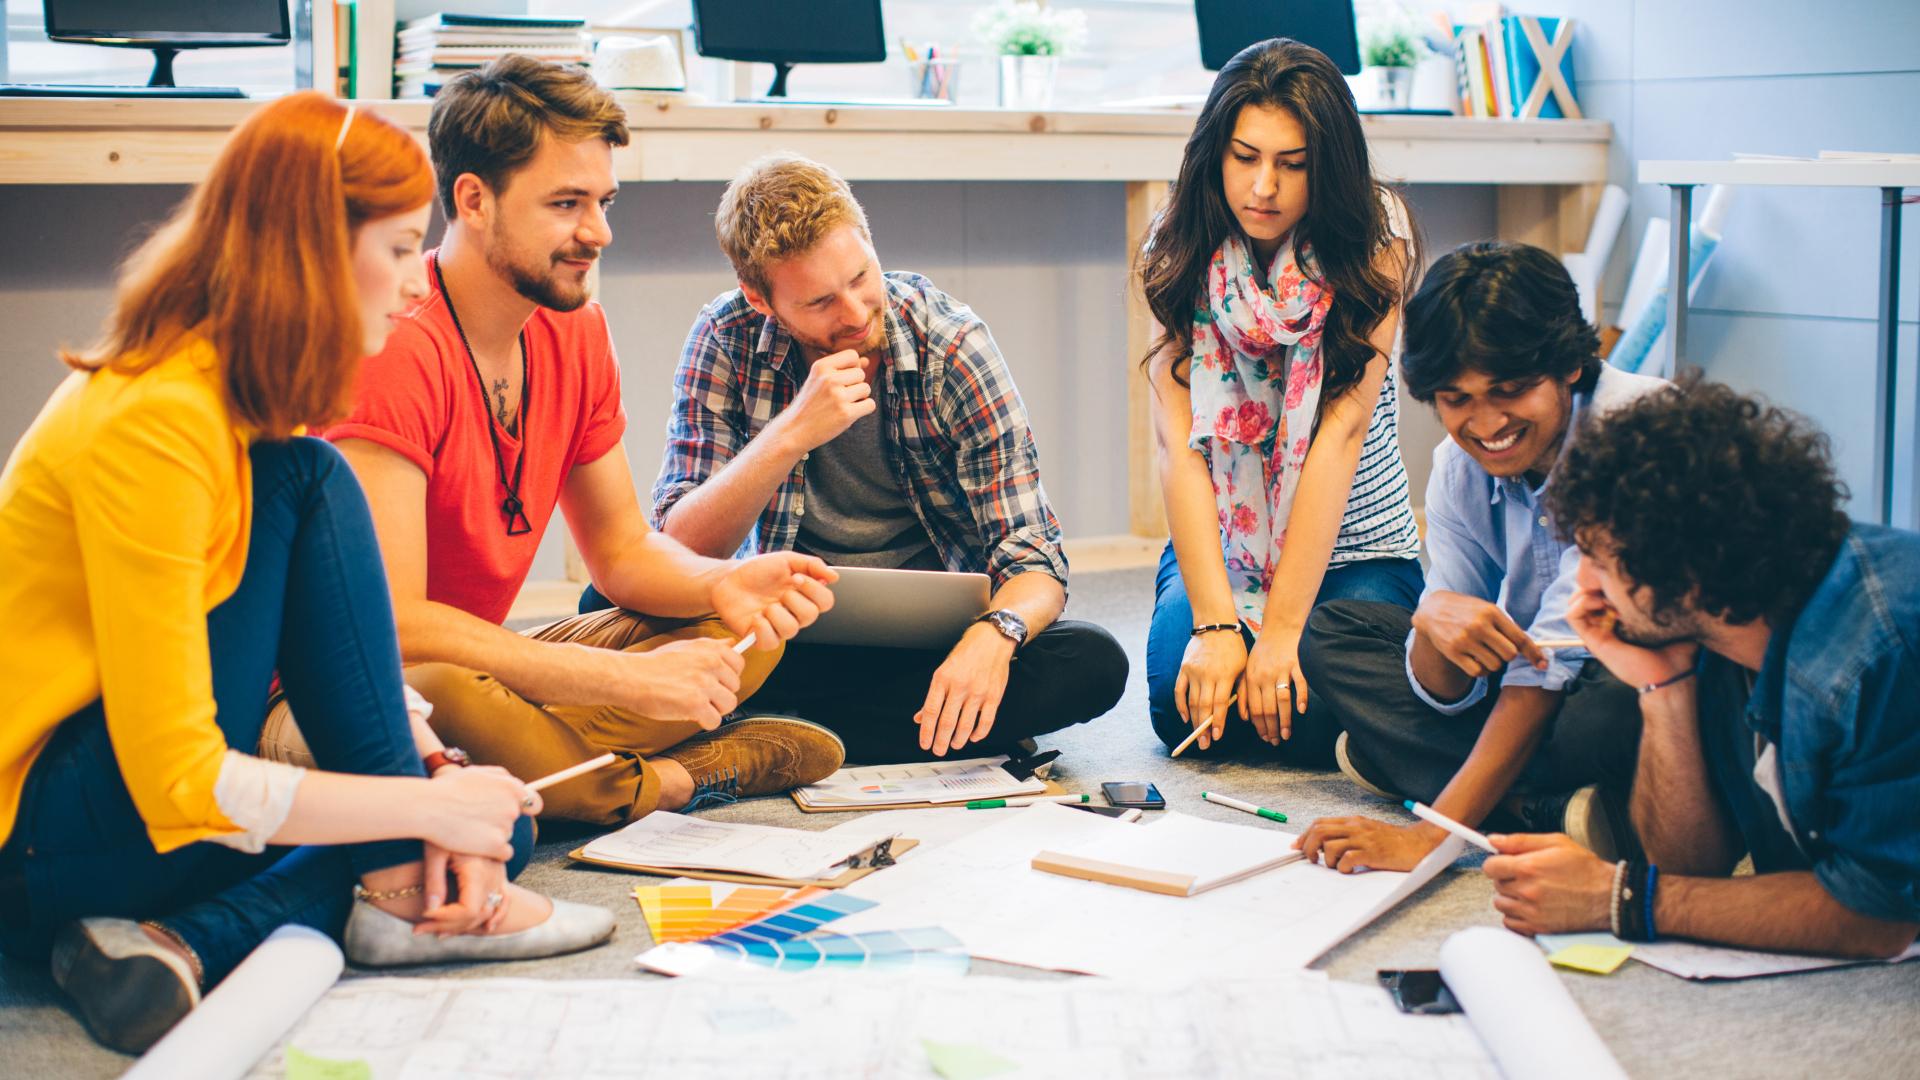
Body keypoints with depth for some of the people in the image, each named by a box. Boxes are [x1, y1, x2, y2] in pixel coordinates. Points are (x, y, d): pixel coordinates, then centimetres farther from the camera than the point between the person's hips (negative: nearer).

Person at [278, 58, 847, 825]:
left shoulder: (575, 330, 2)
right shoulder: (394, 345, -24)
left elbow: (623, 548, 10)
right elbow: (390, 622, -30)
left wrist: (722, 585, -14)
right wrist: (631, 681, -30)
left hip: (482, 669, 7)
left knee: (744, 632, 2)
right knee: (434, 695, -40)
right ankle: (659, 785, -12)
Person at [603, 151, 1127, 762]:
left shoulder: (953, 345, -12)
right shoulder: (727, 340, -10)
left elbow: (1034, 562, -13)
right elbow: (678, 552, -17)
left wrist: (995, 632, -36)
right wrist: (792, 433, -31)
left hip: (931, 638, 0)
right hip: (786, 631, 0)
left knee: (1094, 663, -28)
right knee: (610, 605, -24)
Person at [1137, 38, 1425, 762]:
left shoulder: (1375, 245, -12)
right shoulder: (1182, 253, -7)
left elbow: (1341, 430, -20)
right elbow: (1178, 443, -15)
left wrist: (1280, 628, -26)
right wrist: (1215, 621, -26)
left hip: (1354, 546, -1)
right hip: (1220, 542, 1)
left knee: (1318, 719, -25)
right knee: (1184, 701, -24)